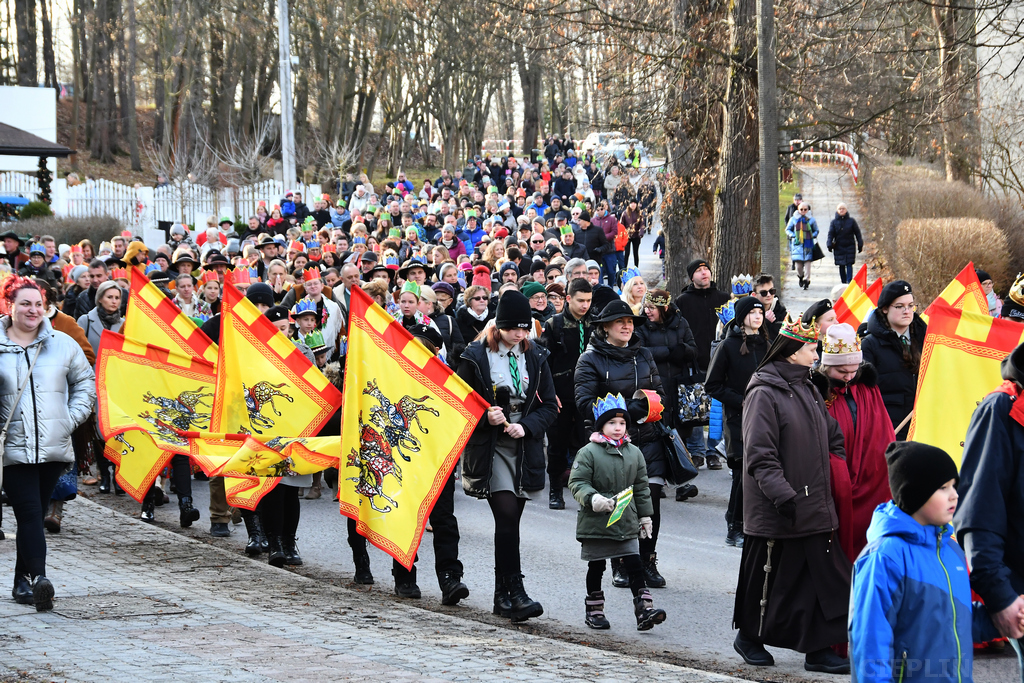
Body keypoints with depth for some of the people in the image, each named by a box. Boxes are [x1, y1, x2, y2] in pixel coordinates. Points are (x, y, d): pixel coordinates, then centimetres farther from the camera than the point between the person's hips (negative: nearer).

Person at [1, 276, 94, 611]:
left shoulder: (62, 344, 8)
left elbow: (85, 380, 18)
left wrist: (74, 417, 7)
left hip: (54, 446, 3)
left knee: (36, 513, 10)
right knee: (29, 513, -14)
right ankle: (38, 578, -25)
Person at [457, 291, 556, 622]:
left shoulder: (535, 357, 7)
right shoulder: (476, 357, -3)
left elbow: (549, 405, 8)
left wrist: (526, 426, -9)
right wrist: (484, 416, -18)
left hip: (525, 448, 4)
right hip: (490, 448, -4)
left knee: (510, 521, 7)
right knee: (507, 516, -16)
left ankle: (502, 595, 17)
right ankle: (515, 593, -18)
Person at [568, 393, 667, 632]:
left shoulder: (634, 453, 8)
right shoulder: (589, 453, -8)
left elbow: (641, 487, 15)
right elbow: (577, 482, -11)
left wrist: (645, 516, 14)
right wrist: (592, 498, -28)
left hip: (627, 523, 4)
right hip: (596, 523, -4)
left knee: (635, 566, -2)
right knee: (596, 567, 8)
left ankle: (644, 610, -5)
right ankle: (594, 610, 19)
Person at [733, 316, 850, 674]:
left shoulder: (807, 390, 14)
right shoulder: (764, 394, -13)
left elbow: (832, 438, 24)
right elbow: (760, 456, -18)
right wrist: (783, 496, -25)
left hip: (814, 506, 8)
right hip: (776, 512, -8)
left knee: (824, 576, 3)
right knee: (772, 577, 5)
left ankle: (819, 649, 6)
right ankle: (749, 636, 24)